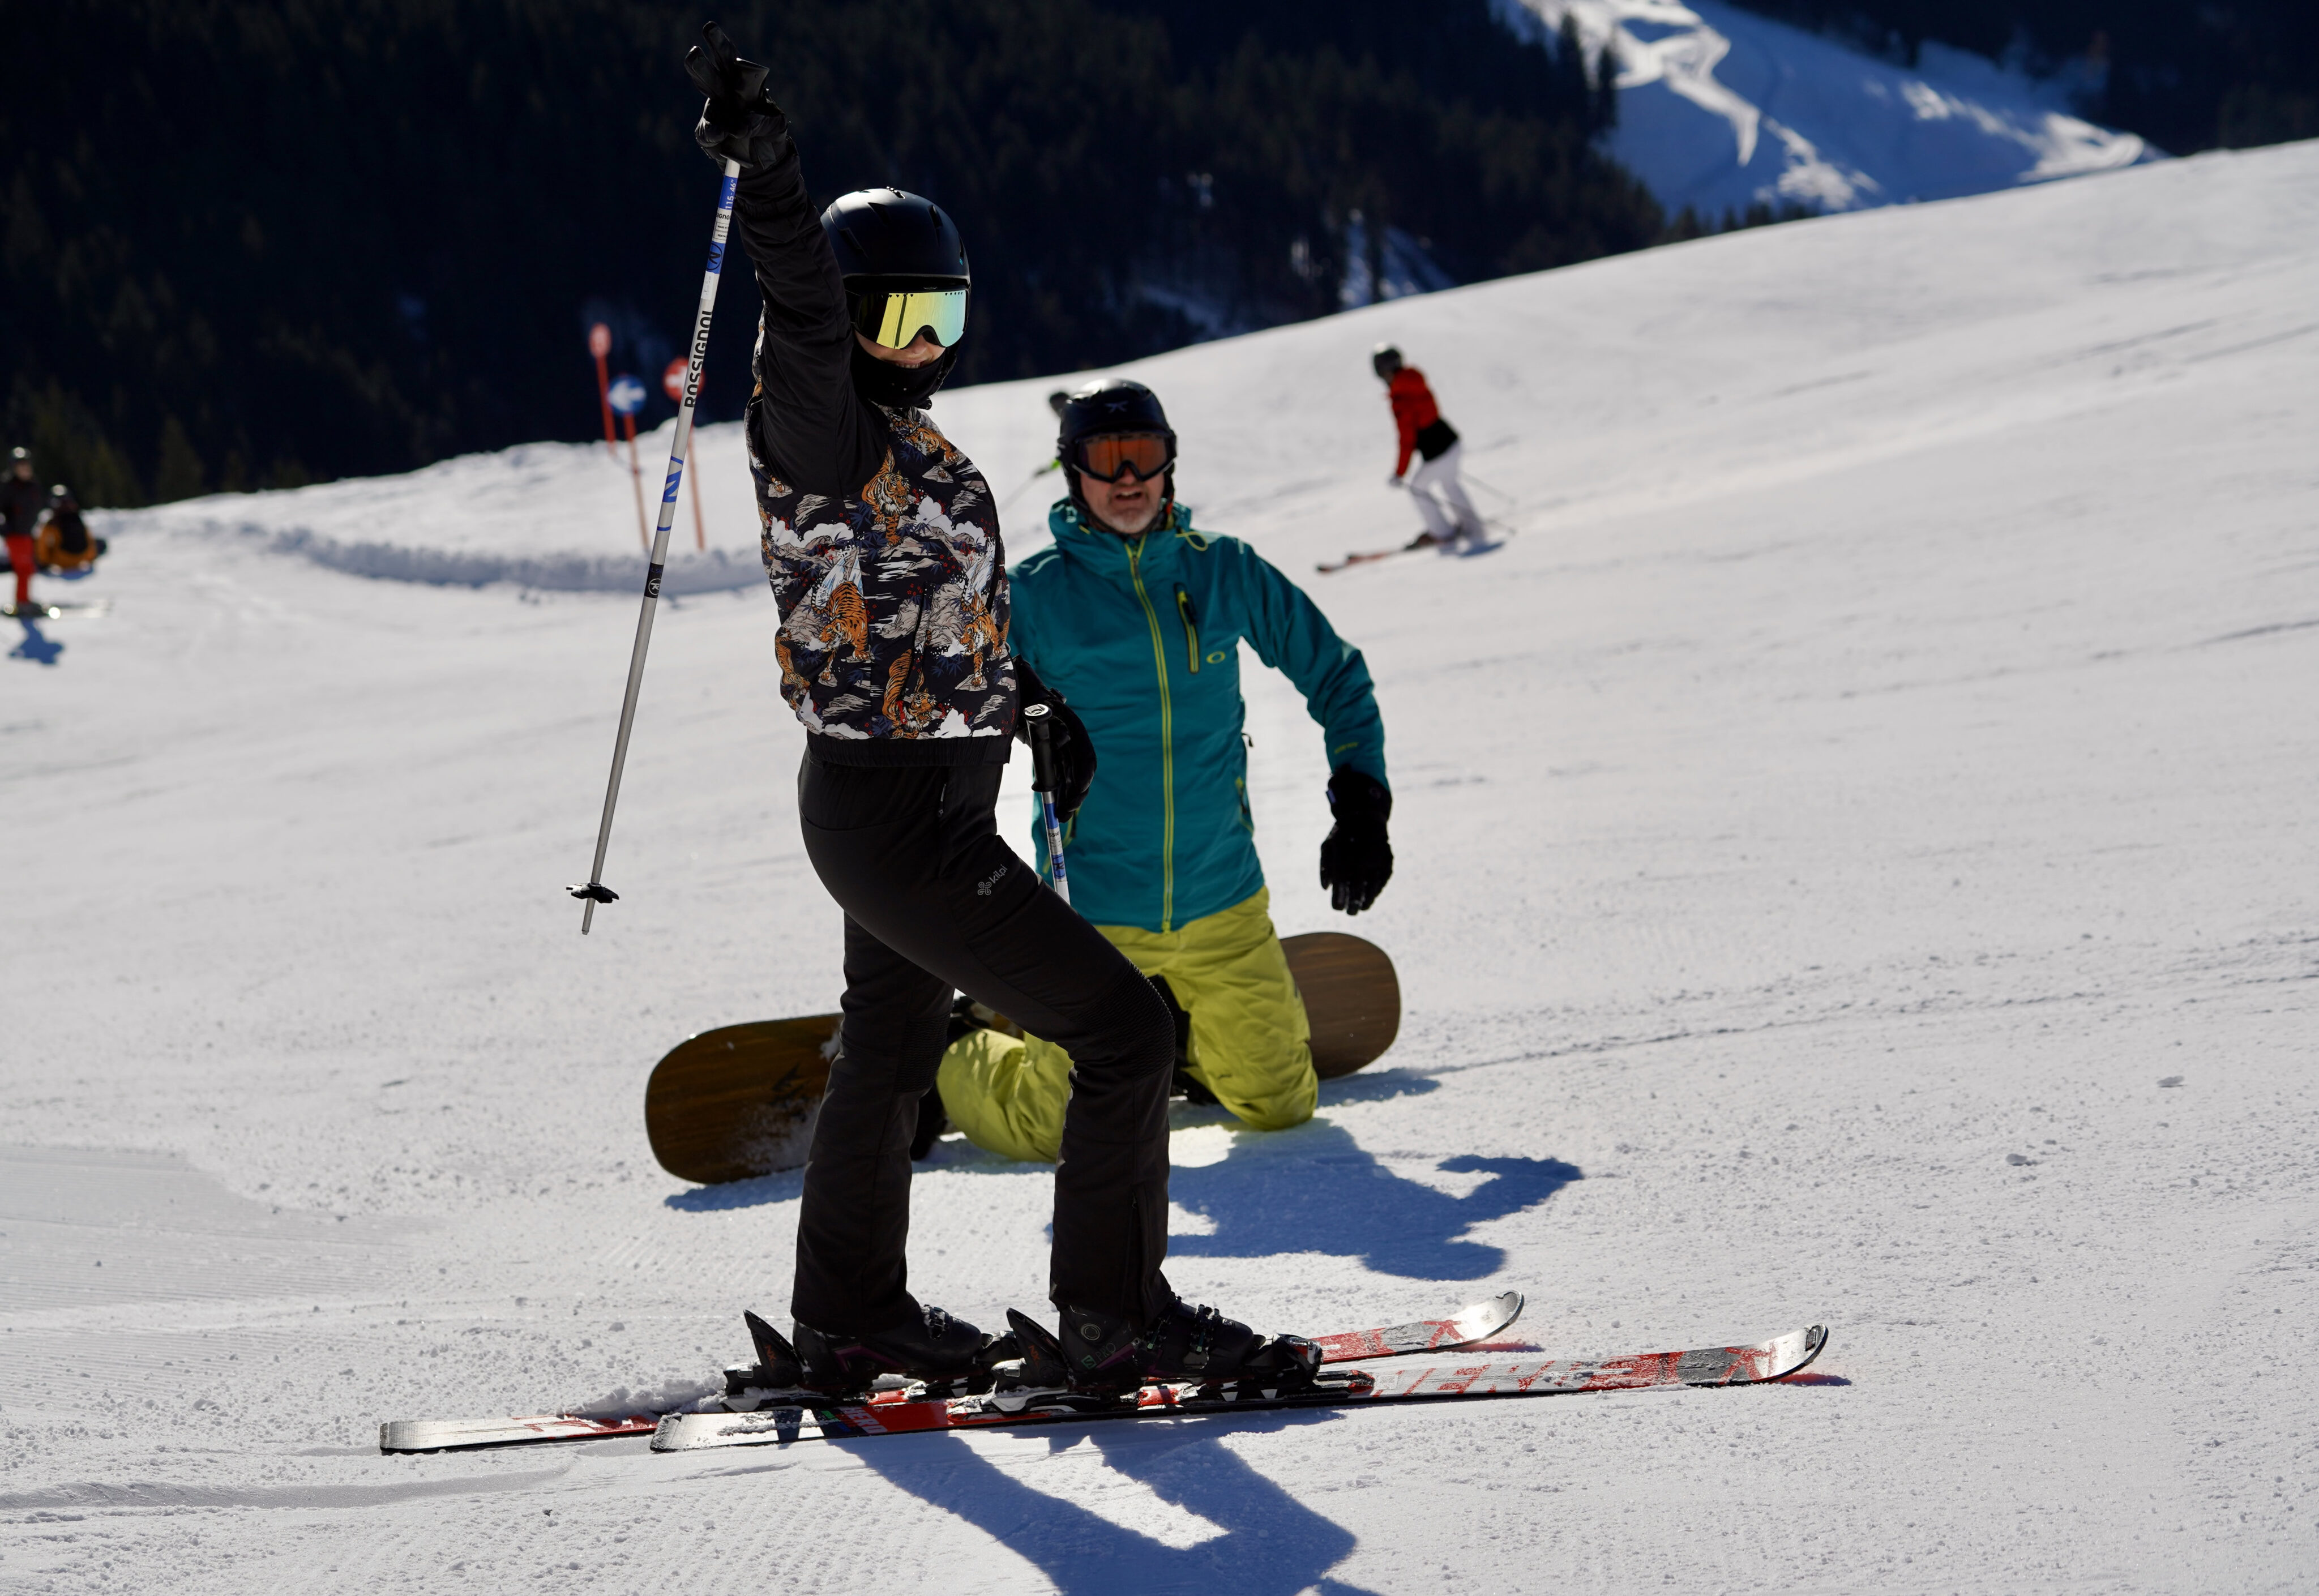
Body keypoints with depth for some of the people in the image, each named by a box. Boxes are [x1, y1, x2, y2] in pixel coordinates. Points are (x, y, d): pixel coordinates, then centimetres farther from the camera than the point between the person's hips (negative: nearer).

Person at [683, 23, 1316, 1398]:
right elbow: (806, 315, -37)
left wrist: (1031, 700, 16)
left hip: (926, 801, 10)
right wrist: (766, 167, -53)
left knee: (893, 1051, 23)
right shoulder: (823, 428, -17)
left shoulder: (903, 436, 11)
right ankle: (1120, 1320, 0)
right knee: (1126, 1028, -8)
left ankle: (849, 1322, 38)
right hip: (898, 817, -10)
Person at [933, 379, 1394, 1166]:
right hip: (1093, 913, -3)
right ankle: (939, 1063, 27)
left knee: (1279, 1103, 10)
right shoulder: (1032, 597, -6)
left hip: (1224, 910, 3)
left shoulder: (1225, 571, 1)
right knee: (1052, 1127, -3)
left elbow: (1335, 674, 12)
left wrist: (1362, 805, 4)